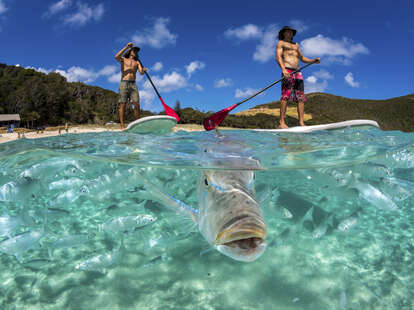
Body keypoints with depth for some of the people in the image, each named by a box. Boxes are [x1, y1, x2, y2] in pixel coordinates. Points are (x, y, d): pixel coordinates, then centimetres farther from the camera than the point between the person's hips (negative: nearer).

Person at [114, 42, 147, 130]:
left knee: (136, 104, -8)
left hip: (133, 84, 3)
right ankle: (122, 125, -8)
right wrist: (126, 47, -7)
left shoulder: (137, 62, 21)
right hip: (124, 83, -3)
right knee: (122, 104, -7)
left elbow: (141, 72, 5)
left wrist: (143, 70, -20)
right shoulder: (123, 59, 15)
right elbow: (116, 57, -9)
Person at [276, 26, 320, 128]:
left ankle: (301, 123, -8)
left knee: (301, 98, -5)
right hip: (287, 71, -6)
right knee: (285, 96, -16)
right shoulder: (281, 43, 13)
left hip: (298, 72, 6)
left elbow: (302, 58, 34)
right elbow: (278, 56, -3)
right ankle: (282, 123, -20)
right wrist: (283, 69, -21)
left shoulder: (296, 45, 32)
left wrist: (314, 60, 16)